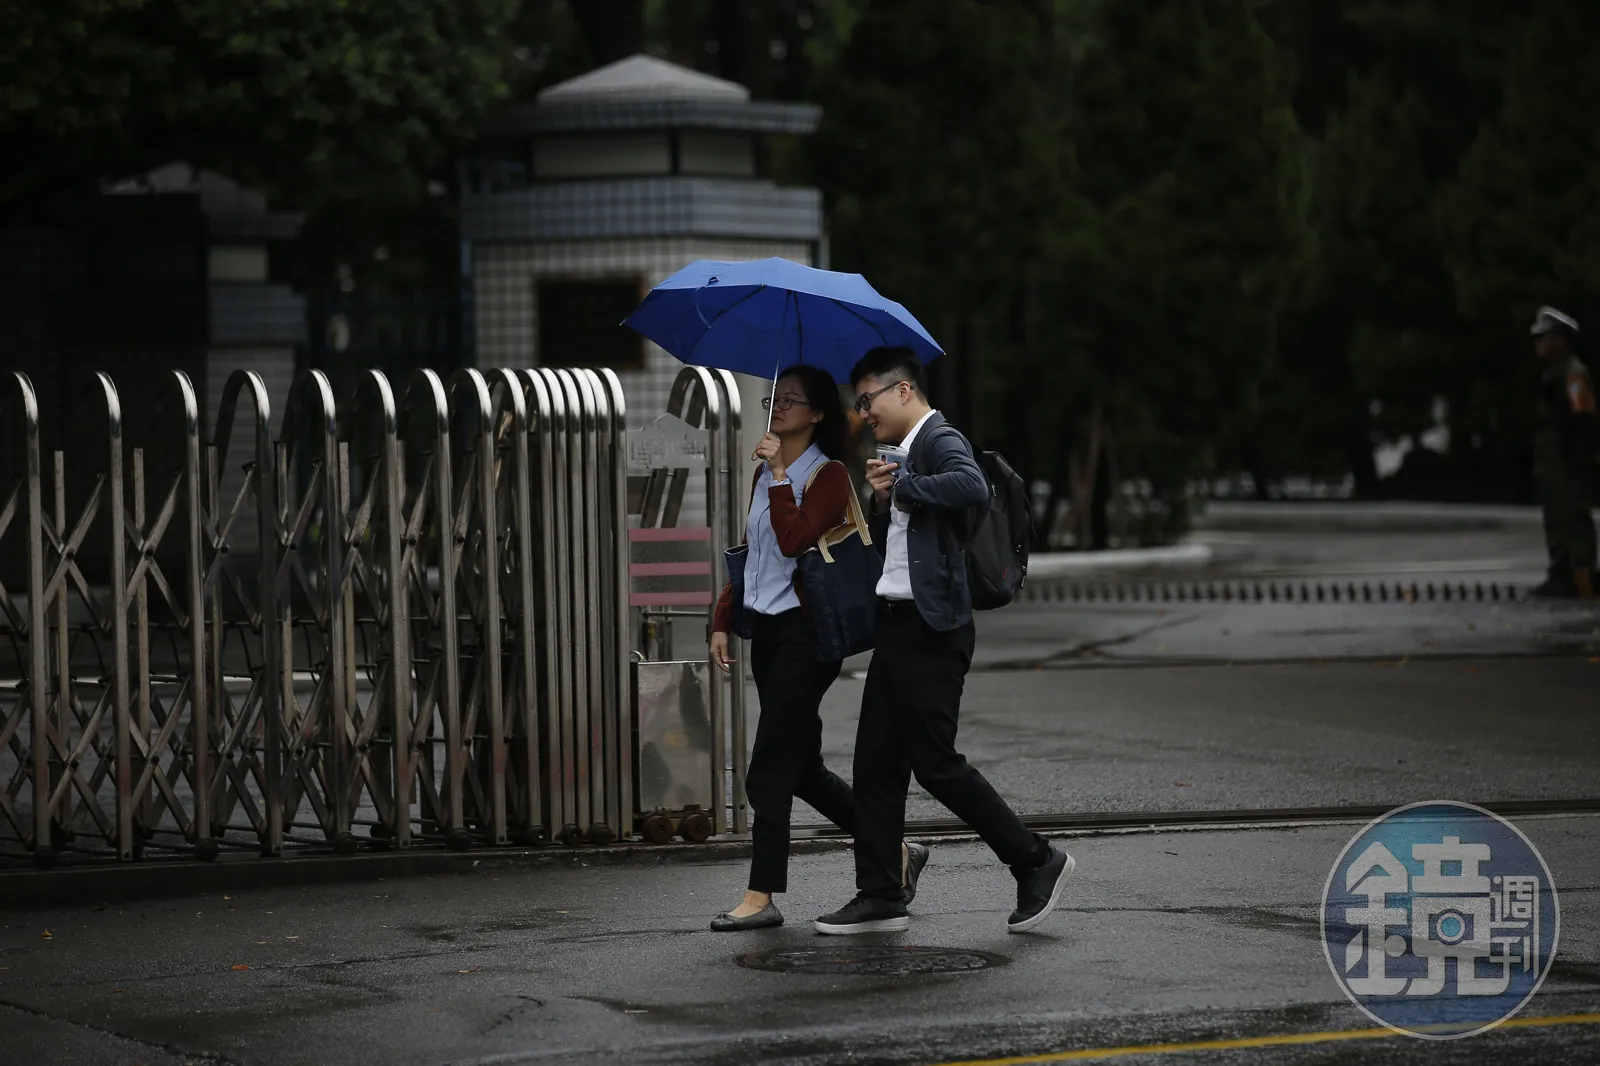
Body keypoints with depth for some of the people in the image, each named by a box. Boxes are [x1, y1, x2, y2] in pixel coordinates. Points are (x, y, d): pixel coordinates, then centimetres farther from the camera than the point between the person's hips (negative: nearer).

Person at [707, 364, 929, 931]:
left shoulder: (828, 475, -9)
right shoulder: (765, 474, 15)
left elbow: (795, 539, -23)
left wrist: (779, 475, -19)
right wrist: (722, 621, 15)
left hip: (805, 630, -9)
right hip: (766, 629, 9)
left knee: (768, 772, -10)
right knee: (802, 769, 11)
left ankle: (761, 898, -6)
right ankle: (896, 852, 23)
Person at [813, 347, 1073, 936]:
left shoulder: (940, 441, -11)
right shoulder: (901, 454, 19)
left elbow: (973, 488, -32)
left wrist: (902, 484, -20)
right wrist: (882, 499, 5)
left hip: (932, 629, -10)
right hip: (897, 623, 10)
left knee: (936, 763, -8)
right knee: (876, 764, 7)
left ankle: (1037, 863, 2)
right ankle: (879, 897, 11)